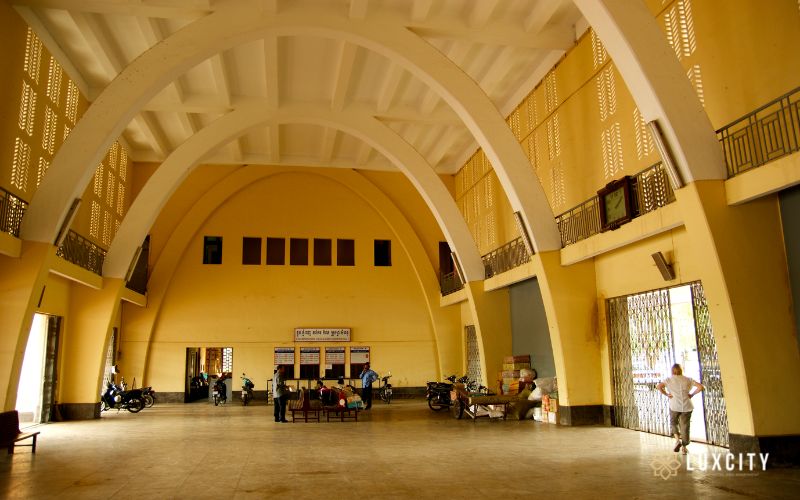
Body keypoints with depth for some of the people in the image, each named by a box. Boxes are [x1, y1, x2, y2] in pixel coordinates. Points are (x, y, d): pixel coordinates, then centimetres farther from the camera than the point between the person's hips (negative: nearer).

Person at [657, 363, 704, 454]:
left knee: (673, 423, 19)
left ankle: (677, 440, 0)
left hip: (674, 406, -1)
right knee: (685, 426, 9)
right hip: (687, 406, 2)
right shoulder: (688, 380, 8)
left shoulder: (669, 380, 2)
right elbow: (700, 387, -2)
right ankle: (684, 447, 9)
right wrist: (692, 394, 4)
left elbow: (658, 386, -14)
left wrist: (666, 394, -4)